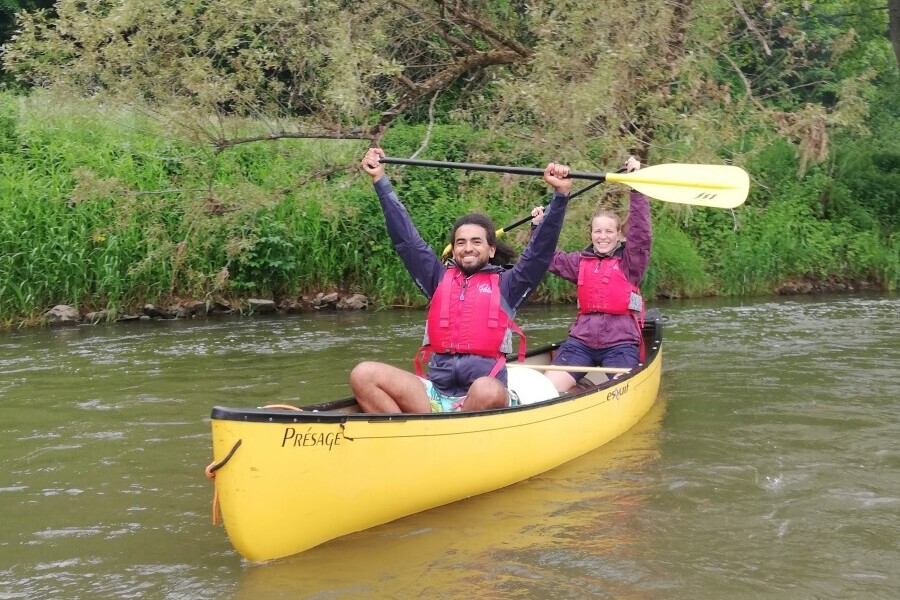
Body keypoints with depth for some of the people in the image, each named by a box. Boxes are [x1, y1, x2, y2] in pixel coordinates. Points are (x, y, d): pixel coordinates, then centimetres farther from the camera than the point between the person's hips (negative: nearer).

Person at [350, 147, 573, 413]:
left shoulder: (506, 285, 15)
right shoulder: (440, 279, 21)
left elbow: (541, 249, 6)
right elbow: (405, 237, 20)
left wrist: (560, 194, -5)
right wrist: (380, 180, 18)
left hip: (486, 392, -2)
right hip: (434, 394, 3)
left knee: (486, 390, -40)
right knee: (364, 375, -21)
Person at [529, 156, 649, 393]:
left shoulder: (630, 261, 5)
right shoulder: (581, 262, 17)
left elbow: (641, 234, -9)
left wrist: (636, 186, -16)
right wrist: (539, 227, 8)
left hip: (620, 344, -2)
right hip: (581, 341, 3)